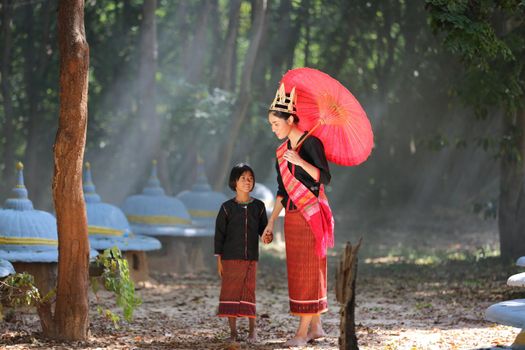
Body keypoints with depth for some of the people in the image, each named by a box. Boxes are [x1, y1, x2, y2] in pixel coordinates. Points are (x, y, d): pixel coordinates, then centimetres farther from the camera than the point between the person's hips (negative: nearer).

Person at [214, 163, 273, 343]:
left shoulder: (258, 206, 6)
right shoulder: (227, 207, 1)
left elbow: (263, 228, 12)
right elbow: (219, 234, 2)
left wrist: (267, 237, -12)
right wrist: (219, 260, 0)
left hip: (251, 258, 1)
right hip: (230, 257, -1)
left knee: (249, 292, 0)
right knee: (230, 293, 1)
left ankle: (252, 329, 11)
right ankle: (233, 331, 8)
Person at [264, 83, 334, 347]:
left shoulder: (311, 143, -9)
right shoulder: (282, 150, 13)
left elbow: (324, 178, -18)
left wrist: (300, 161, -29)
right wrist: (271, 221, 16)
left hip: (311, 215, -8)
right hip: (292, 216, 8)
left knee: (309, 271, -6)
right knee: (298, 272, 8)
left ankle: (302, 331, -7)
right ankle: (316, 327, 15)